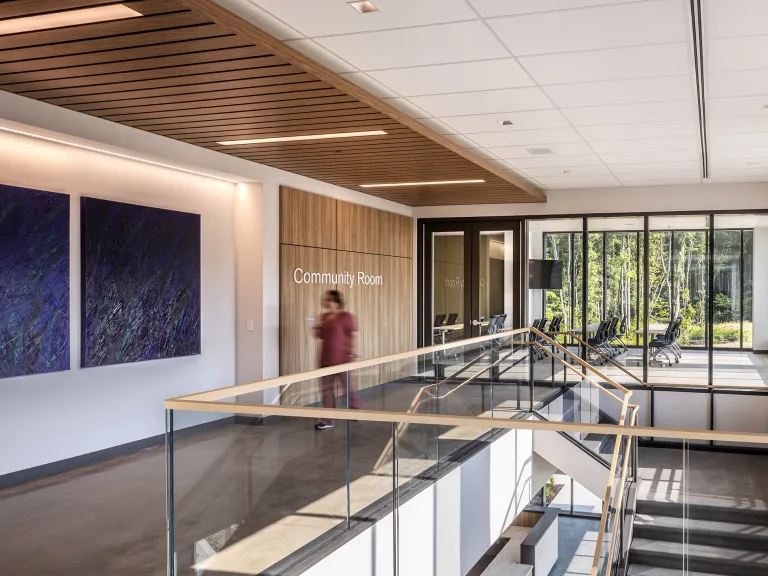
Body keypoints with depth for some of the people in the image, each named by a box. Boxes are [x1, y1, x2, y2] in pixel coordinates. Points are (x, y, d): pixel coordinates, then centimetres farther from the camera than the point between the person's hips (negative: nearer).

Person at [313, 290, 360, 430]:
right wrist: (317, 329, -1)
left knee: (347, 386, 6)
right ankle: (328, 420, 9)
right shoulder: (323, 317, 11)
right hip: (326, 359, 7)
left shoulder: (346, 317, -9)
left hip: (342, 359, -7)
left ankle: (356, 411, 28)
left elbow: (353, 336, -11)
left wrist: (352, 354, -17)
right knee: (327, 389, 5)